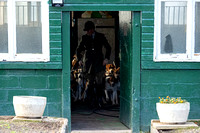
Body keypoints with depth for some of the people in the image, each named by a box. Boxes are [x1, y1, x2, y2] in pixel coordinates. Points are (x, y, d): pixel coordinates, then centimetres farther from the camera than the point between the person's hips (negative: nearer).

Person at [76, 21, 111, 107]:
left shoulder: (100, 37, 5)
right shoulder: (85, 38, 9)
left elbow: (108, 48, 11)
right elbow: (78, 50, 20)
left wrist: (106, 58, -1)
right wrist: (79, 59, 7)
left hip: (99, 61, -1)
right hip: (88, 63, 2)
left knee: (99, 81, -11)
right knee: (90, 82, -1)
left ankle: (99, 98, 6)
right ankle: (93, 100, 10)